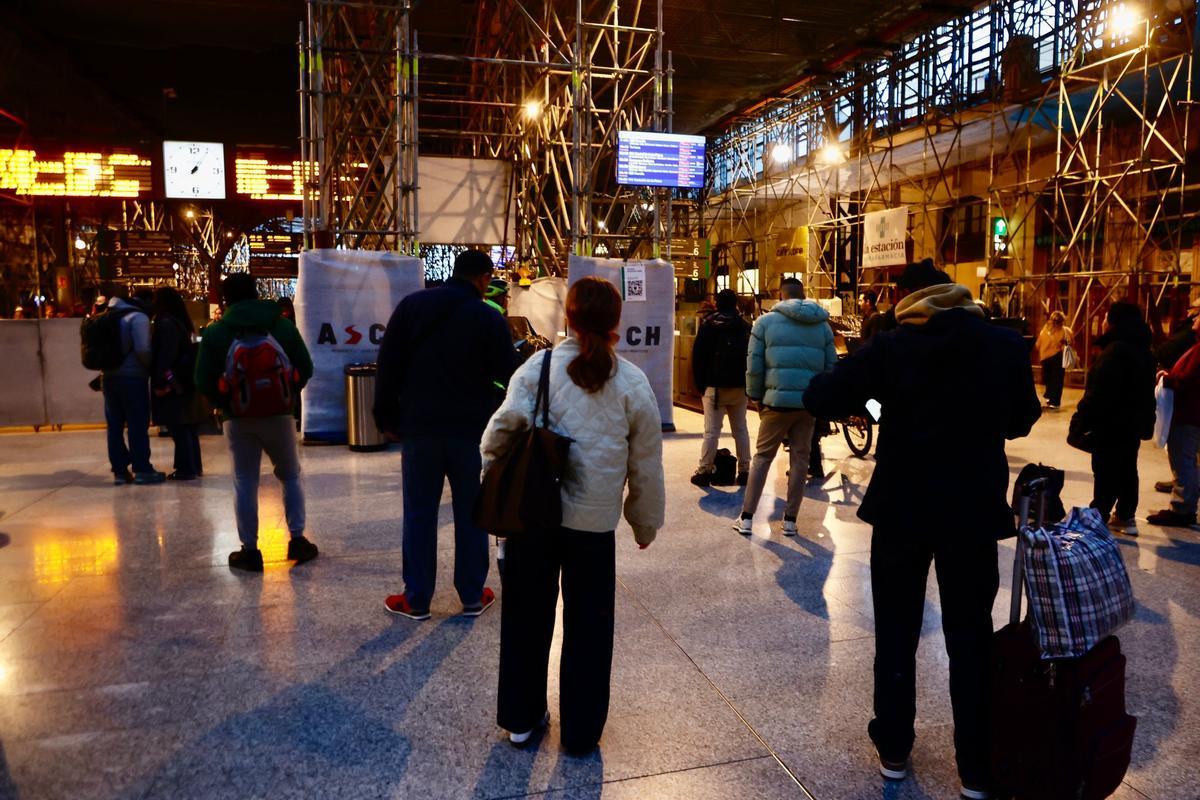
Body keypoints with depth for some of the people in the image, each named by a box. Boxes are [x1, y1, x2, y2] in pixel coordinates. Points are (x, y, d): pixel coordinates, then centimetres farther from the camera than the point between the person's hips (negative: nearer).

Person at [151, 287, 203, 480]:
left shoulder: (166, 323, -12)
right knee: (188, 426, 12)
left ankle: (186, 469, -2)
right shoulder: (182, 322, 14)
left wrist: (160, 382, -18)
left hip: (172, 383, -9)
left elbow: (165, 355, -19)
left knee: (178, 428, -5)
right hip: (185, 381, 9)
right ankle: (194, 466, 18)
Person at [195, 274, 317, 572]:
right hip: (278, 414, 1)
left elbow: (203, 382, -3)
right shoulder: (283, 326, 1)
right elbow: (305, 369, 2)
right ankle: (297, 539, 13)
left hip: (238, 418, -1)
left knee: (245, 483, 6)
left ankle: (249, 550, 10)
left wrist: (223, 405, 12)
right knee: (290, 476, 15)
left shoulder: (215, 333, -1)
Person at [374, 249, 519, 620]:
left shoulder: (412, 305, 3)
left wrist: (387, 416, 8)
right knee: (471, 513, 10)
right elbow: (509, 375, -3)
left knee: (419, 514, 8)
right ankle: (473, 596, 18)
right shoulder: (490, 318, -4)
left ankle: (416, 599, 15)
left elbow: (388, 365, 2)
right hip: (472, 429, -1)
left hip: (419, 426, 1)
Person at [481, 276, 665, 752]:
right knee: (588, 625, 15)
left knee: (527, 618, 18)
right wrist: (646, 522, 14)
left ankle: (520, 717, 34)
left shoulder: (538, 368, -7)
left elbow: (506, 424, -17)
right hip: (595, 522, 0)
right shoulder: (633, 383, -3)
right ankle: (581, 730, 28)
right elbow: (646, 465, 2)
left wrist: (493, 468, 3)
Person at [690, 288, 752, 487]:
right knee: (741, 429, 10)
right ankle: (744, 471, 11)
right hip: (740, 386, 4)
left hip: (715, 386, -3)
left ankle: (704, 472, -3)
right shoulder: (745, 326, 8)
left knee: (711, 431, -3)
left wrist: (700, 384, 1)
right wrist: (748, 383, 10)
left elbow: (698, 356, -5)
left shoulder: (709, 324, -3)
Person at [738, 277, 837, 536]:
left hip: (777, 400, -2)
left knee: (762, 457, 9)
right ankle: (790, 520, 15)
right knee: (800, 459, 11)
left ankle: (747, 518, 10)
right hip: (810, 403, 2)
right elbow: (831, 366, 8)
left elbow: (754, 367, -3)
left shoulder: (766, 321, 0)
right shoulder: (822, 325, 9)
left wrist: (756, 396, 9)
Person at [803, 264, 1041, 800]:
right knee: (970, 642, 11)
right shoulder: (1007, 345, -3)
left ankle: (894, 751, 26)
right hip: (974, 512, 1)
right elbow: (1023, 420, 11)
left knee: (896, 636, 13)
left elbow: (819, 399, -8)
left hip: (901, 510, -1)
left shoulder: (891, 347, -9)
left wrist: (871, 385, 11)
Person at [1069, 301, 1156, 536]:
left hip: (1112, 424, -9)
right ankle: (1125, 517, 26)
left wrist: (1080, 423, -20)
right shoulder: (1142, 350, 10)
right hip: (1133, 423, 9)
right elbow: (1146, 391, 17)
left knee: (1106, 475, -3)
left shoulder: (1115, 351, -22)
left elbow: (1098, 393, -26)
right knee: (1127, 470, 16)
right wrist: (1146, 422, 24)